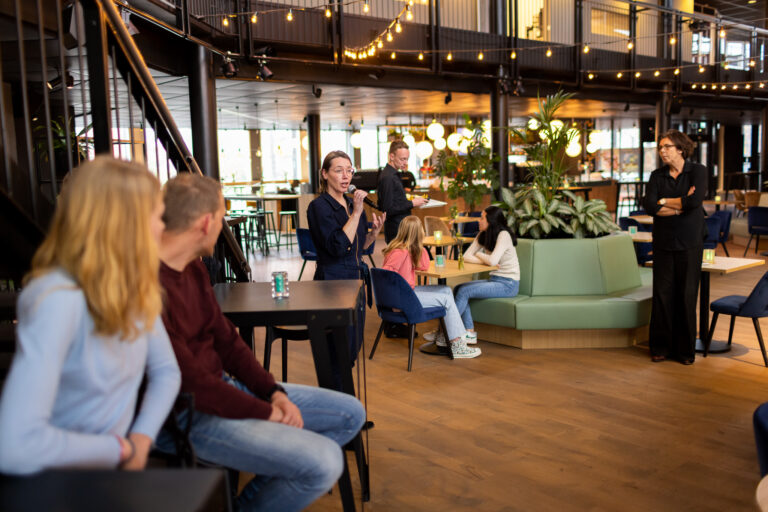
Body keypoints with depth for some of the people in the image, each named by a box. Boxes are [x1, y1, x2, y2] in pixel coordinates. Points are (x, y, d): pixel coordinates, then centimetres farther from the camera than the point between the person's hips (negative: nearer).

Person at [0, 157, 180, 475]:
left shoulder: (137, 288, -1)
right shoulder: (57, 300, -24)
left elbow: (166, 370, 7)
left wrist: (140, 441, -10)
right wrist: (121, 448, -18)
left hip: (114, 471, 6)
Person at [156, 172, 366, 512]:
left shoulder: (193, 268, 9)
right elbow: (189, 381, -24)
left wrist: (274, 393, 0)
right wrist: (266, 413, -14)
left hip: (224, 385, 10)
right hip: (185, 418, -10)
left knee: (350, 414, 10)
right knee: (323, 462, -26)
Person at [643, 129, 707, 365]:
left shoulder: (697, 171, -1)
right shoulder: (657, 175, 7)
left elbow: (694, 201, -18)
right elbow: (649, 207, -8)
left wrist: (664, 201, -7)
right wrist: (681, 205, -11)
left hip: (689, 242, -2)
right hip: (663, 242, 2)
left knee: (687, 295, 1)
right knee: (662, 294, 2)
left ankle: (685, 349, 13)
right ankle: (660, 347, 12)